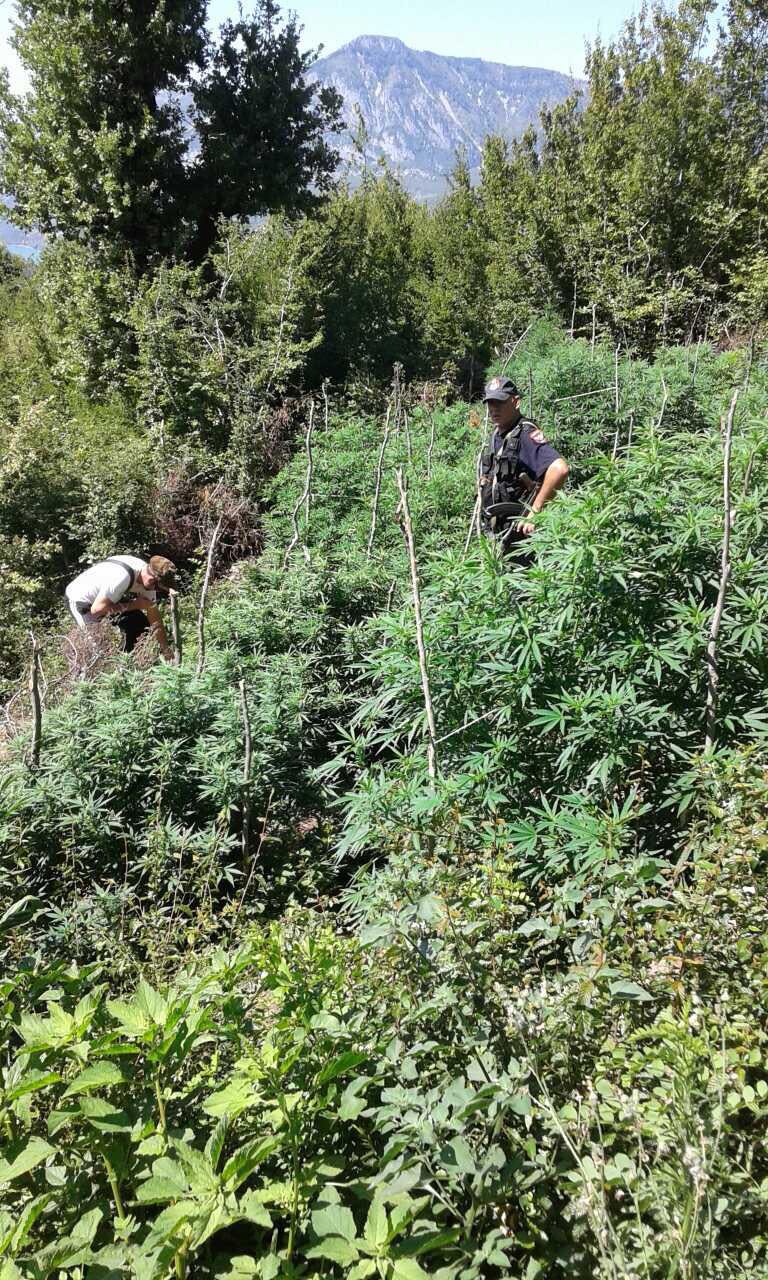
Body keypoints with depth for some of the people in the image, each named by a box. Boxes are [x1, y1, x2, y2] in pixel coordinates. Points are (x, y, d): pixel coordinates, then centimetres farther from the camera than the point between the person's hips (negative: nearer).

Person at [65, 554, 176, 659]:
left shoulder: (149, 575, -14)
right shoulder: (123, 577, -40)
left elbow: (154, 618, -6)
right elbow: (97, 609, -34)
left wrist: (167, 652, -6)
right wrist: (134, 605, -29)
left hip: (108, 597, 8)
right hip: (81, 599, -8)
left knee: (141, 624, 0)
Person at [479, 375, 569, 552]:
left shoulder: (526, 434, -17)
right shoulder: (497, 434, 11)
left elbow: (559, 469, -32)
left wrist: (534, 512, -26)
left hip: (518, 531, -9)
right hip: (494, 530, 9)